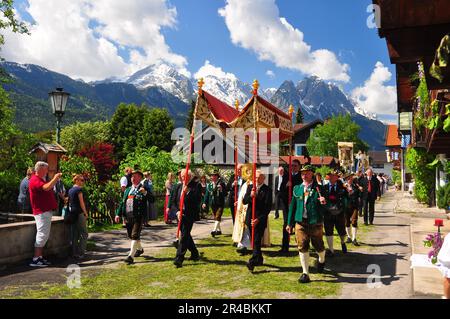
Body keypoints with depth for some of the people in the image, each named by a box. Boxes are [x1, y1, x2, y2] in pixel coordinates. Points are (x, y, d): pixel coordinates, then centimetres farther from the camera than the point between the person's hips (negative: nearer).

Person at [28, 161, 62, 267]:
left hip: (47, 211, 11)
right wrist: (55, 178, -19)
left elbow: (49, 187, 29)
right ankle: (35, 259, -8)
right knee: (42, 234, -11)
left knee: (44, 235, 12)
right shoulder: (35, 180, -13)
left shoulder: (41, 179, 20)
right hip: (42, 212, -11)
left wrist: (56, 179, 18)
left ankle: (40, 257, 16)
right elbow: (46, 188, -29)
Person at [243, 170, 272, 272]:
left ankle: (252, 262, -10)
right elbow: (244, 201, 4)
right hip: (250, 218, 5)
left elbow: (268, 207, -10)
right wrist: (250, 196, -17)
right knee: (254, 241, 13)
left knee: (257, 241, -9)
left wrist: (258, 219, -16)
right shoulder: (250, 187, 9)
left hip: (260, 220, -5)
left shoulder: (267, 190, -7)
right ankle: (259, 259, 27)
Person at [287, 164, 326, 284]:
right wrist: (290, 223, 10)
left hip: (315, 222, -2)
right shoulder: (297, 189, 8)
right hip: (300, 222, 2)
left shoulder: (318, 189, -1)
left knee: (318, 245, 12)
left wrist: (324, 202, -24)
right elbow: (292, 206, 11)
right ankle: (305, 273, 9)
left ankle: (322, 260, 46)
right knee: (302, 247, -1)